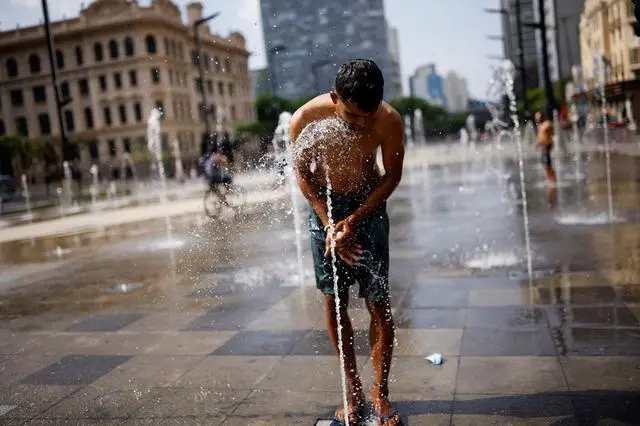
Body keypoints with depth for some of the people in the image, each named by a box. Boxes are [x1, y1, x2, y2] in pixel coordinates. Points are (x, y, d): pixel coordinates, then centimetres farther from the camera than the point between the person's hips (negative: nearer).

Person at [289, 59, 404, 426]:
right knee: (334, 302, 3)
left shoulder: (390, 121, -24)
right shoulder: (307, 119, -23)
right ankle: (354, 392, 17)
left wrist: (353, 221, -18)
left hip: (369, 205, -1)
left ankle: (381, 393, 14)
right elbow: (303, 174, -8)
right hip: (324, 205, 1)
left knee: (378, 302, -2)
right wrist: (329, 223, -17)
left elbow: (392, 176, -9)